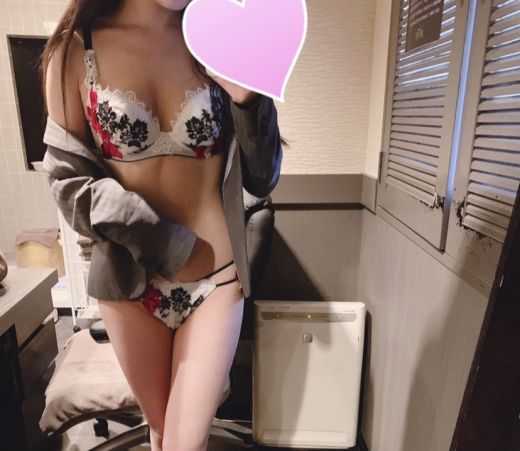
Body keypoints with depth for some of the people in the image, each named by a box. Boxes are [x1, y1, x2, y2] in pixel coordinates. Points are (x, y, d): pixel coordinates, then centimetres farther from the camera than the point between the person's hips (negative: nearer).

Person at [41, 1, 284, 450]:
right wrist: (159, 242, -13)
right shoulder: (77, 48, -1)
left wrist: (248, 98, -17)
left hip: (216, 278, 0)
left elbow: (261, 180, -1)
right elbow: (66, 178, -4)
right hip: (131, 279, 1)